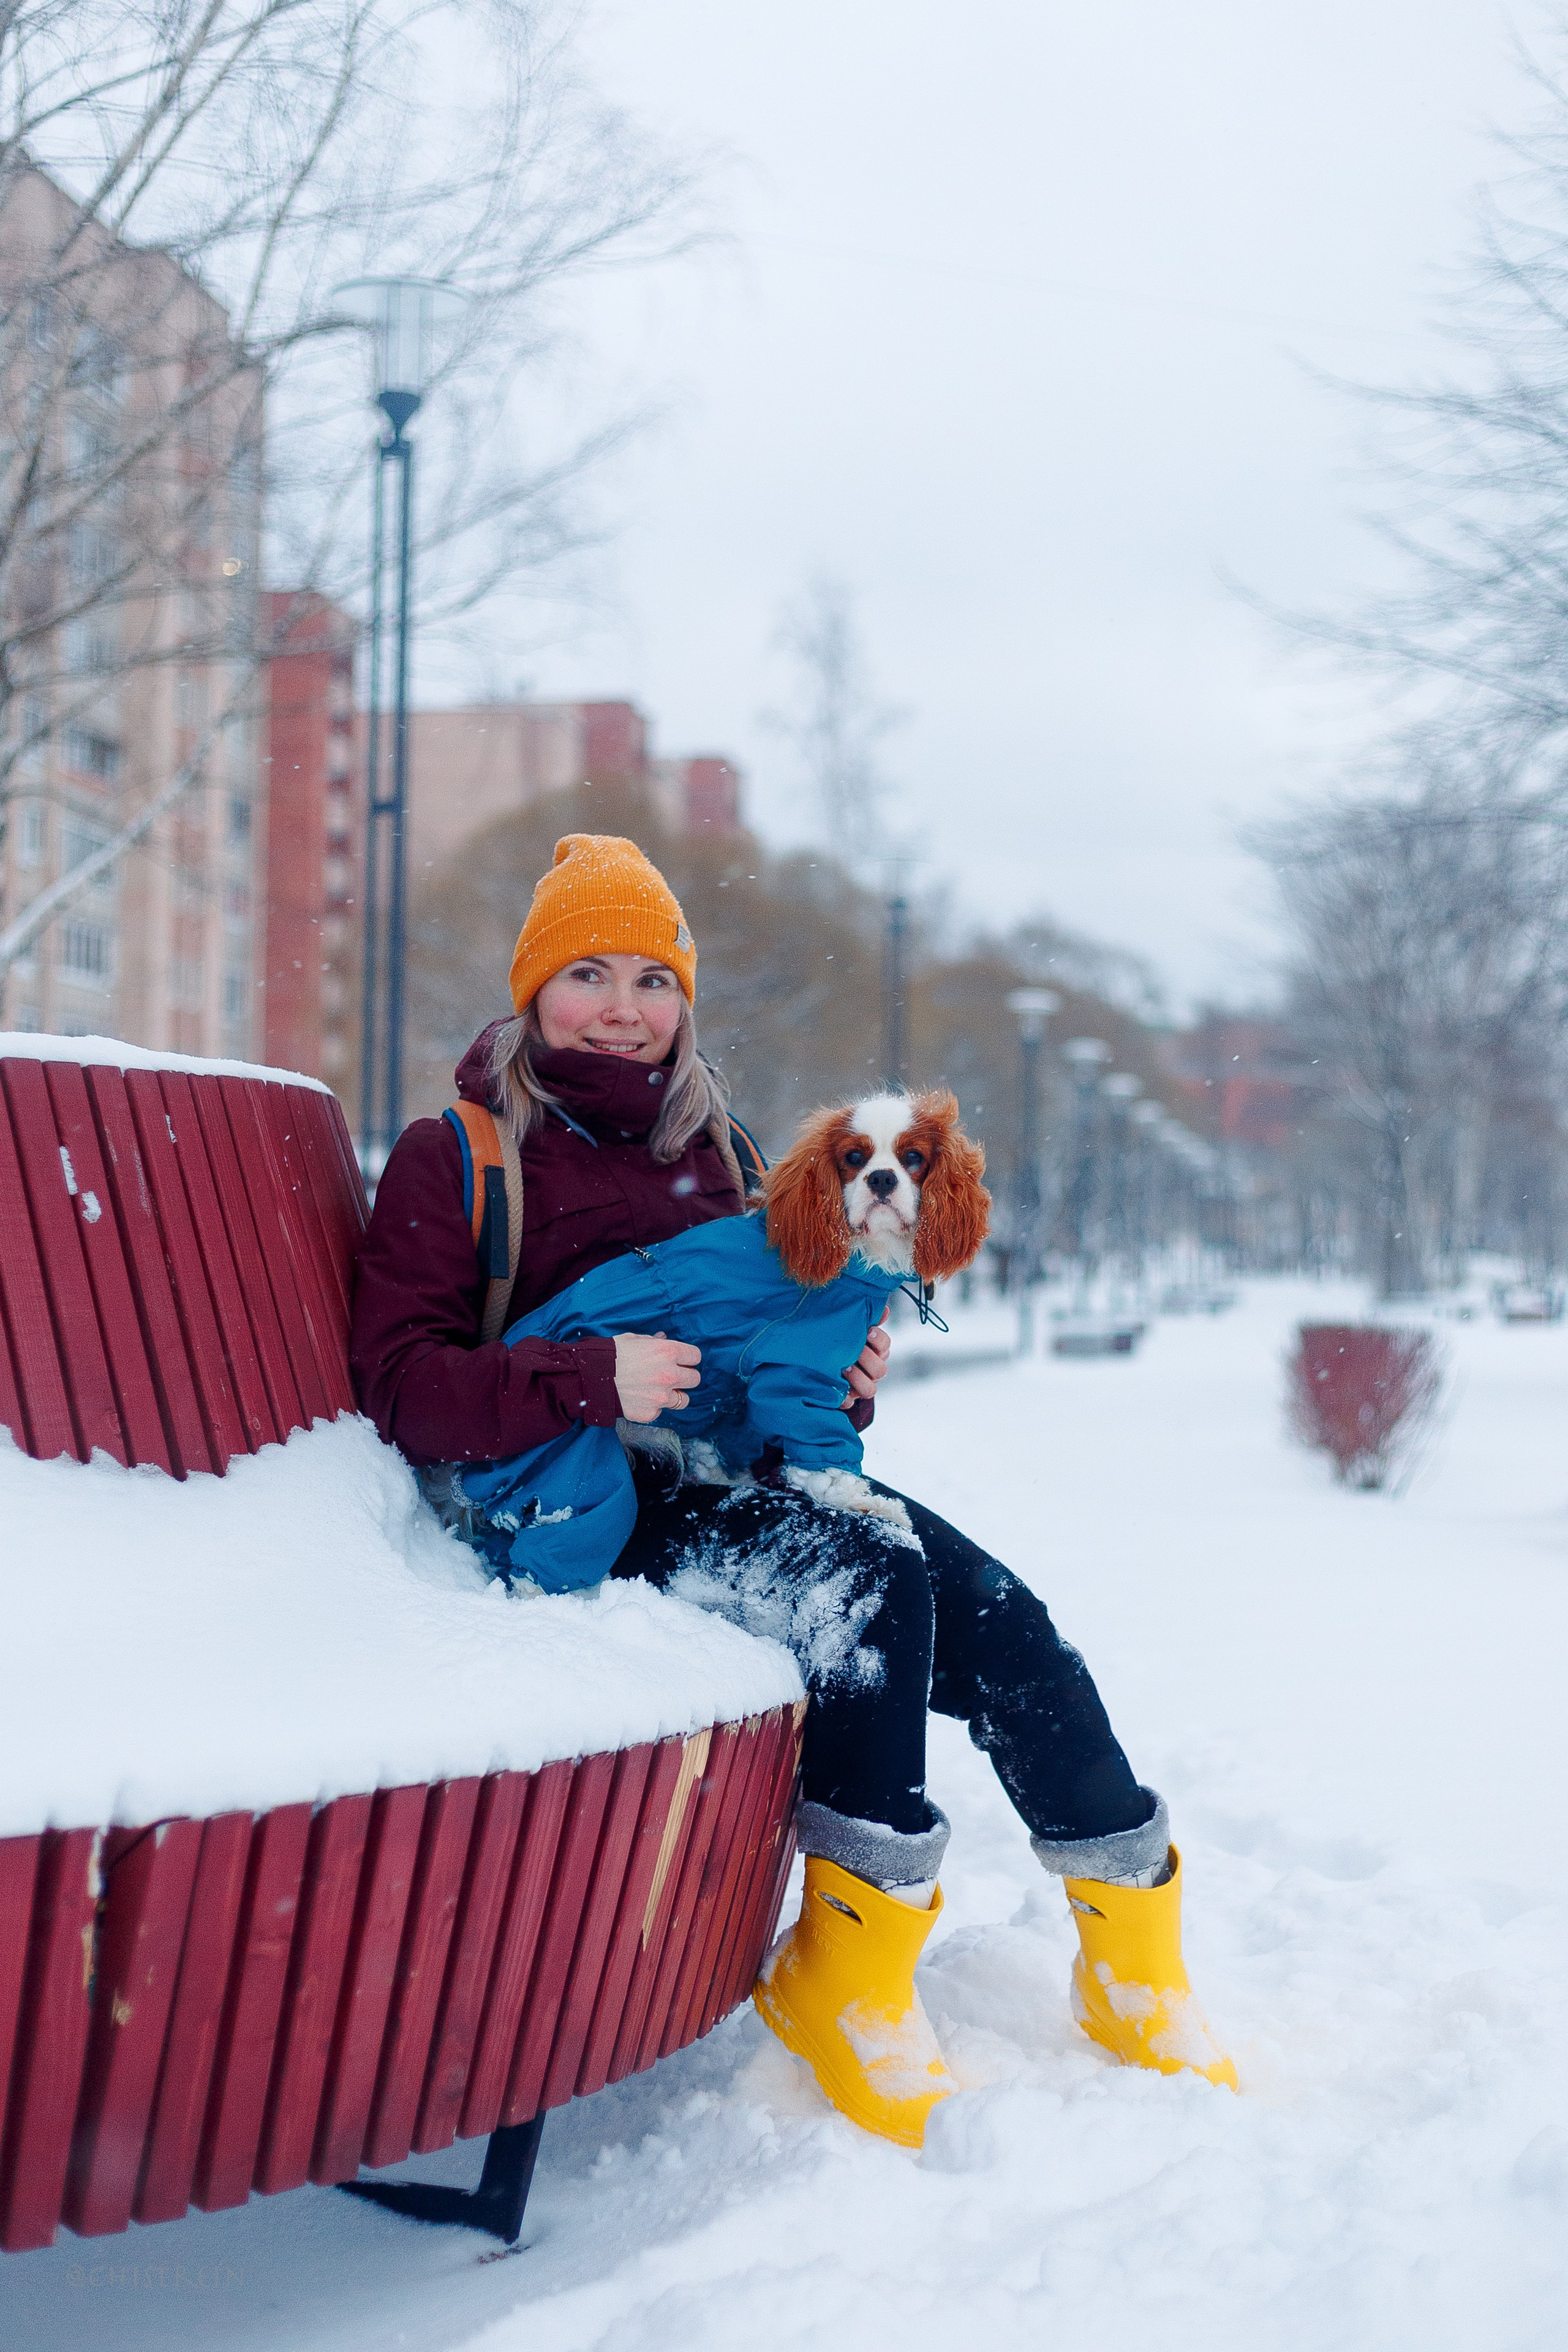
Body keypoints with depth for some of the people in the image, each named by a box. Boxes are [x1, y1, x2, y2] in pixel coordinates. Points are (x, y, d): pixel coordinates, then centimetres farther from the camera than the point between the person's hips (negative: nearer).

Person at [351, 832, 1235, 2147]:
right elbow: (403, 1385, -10)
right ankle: (854, 1962, -24)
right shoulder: (457, 1157, 3)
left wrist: (840, 1382, 5)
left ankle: (1133, 1962, -12)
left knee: (996, 1619, -20)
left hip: (753, 1478, 6)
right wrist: (595, 1380, -25)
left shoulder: (705, 1147, 21)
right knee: (873, 1573, -32)